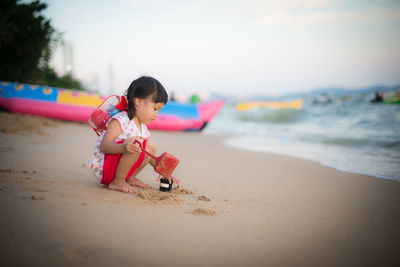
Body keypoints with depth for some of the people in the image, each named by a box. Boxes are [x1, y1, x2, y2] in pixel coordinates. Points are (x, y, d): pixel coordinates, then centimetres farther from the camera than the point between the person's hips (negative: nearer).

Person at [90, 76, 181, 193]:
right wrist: (123, 147, -47)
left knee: (150, 147, 3)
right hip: (103, 168, -9)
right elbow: (103, 146, -29)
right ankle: (117, 181, -14)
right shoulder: (119, 121, -18)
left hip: (116, 165, 9)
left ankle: (129, 177, 5)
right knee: (134, 146, -30)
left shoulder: (142, 128, 9)